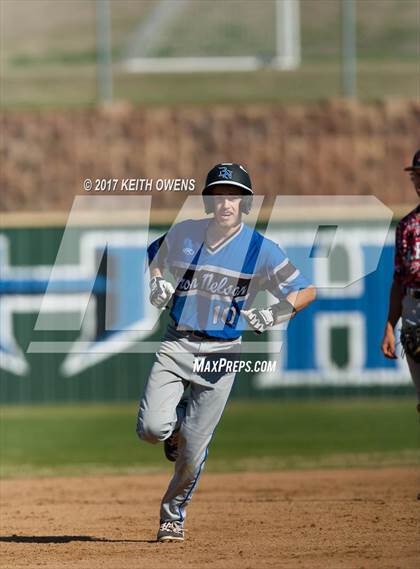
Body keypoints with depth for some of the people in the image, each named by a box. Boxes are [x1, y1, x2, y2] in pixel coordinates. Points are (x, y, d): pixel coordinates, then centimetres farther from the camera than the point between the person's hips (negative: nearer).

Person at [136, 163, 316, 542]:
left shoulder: (261, 250, -6)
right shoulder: (183, 234, 2)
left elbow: (306, 291, -3)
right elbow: (154, 259, 23)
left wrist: (273, 315, -20)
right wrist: (157, 286, 2)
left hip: (221, 353, -2)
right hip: (177, 345, 2)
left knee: (193, 449, -1)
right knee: (151, 427, -16)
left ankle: (173, 514, 24)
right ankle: (177, 424, 22)